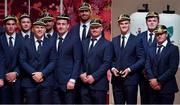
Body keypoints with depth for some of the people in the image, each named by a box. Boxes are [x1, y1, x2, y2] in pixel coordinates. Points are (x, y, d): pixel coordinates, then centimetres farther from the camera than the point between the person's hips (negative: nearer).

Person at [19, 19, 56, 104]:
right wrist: (33, 73, -11)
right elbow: (22, 60, 1)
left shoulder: (50, 43, 6)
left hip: (46, 81, 0)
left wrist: (42, 73, -13)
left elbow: (53, 61, 0)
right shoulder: (26, 43, 7)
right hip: (29, 81, 1)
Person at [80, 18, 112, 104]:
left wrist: (94, 76, -15)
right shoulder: (84, 42, 16)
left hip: (99, 83, -4)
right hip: (84, 82, 4)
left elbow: (107, 63, -10)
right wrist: (81, 74, -4)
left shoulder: (107, 44, -1)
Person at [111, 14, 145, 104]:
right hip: (116, 79, 3)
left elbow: (141, 60, -4)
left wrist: (129, 69, -14)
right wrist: (112, 68, -5)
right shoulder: (114, 41, 13)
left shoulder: (136, 40, 0)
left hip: (131, 79, -3)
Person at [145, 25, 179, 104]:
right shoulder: (151, 48, 12)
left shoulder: (173, 49, -3)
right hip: (153, 87, 4)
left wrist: (158, 81, -14)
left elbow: (173, 68, -11)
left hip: (167, 87, -4)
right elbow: (147, 66, 4)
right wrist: (152, 80, -11)